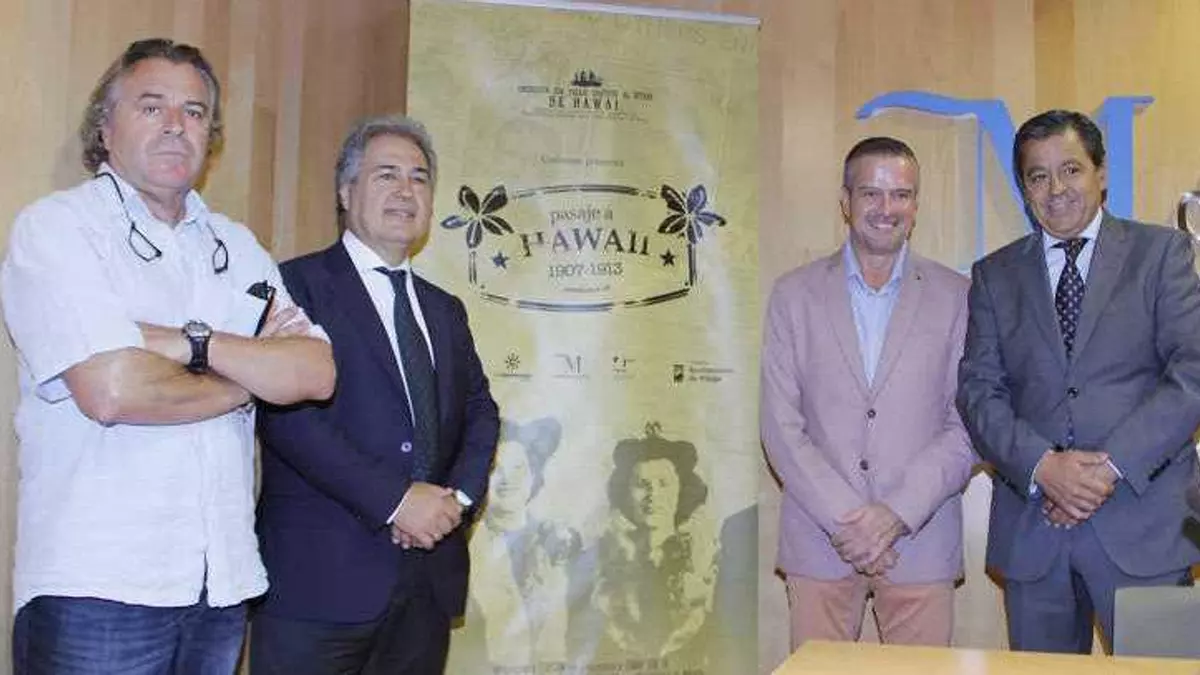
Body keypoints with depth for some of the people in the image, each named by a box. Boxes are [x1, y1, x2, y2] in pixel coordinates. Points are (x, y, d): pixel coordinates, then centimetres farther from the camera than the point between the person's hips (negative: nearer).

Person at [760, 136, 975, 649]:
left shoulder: (955, 296, 4)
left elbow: (967, 426, 0)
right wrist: (844, 519, -9)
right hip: (819, 543, 0)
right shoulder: (795, 294, 4)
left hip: (921, 543, 0)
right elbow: (781, 426, -1)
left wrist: (898, 514, -10)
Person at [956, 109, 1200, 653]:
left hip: (1142, 522, -2)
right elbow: (978, 390, 3)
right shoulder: (995, 275, 12)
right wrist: (1042, 466, -13)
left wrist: (1113, 465, -14)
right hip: (1031, 530, 2)